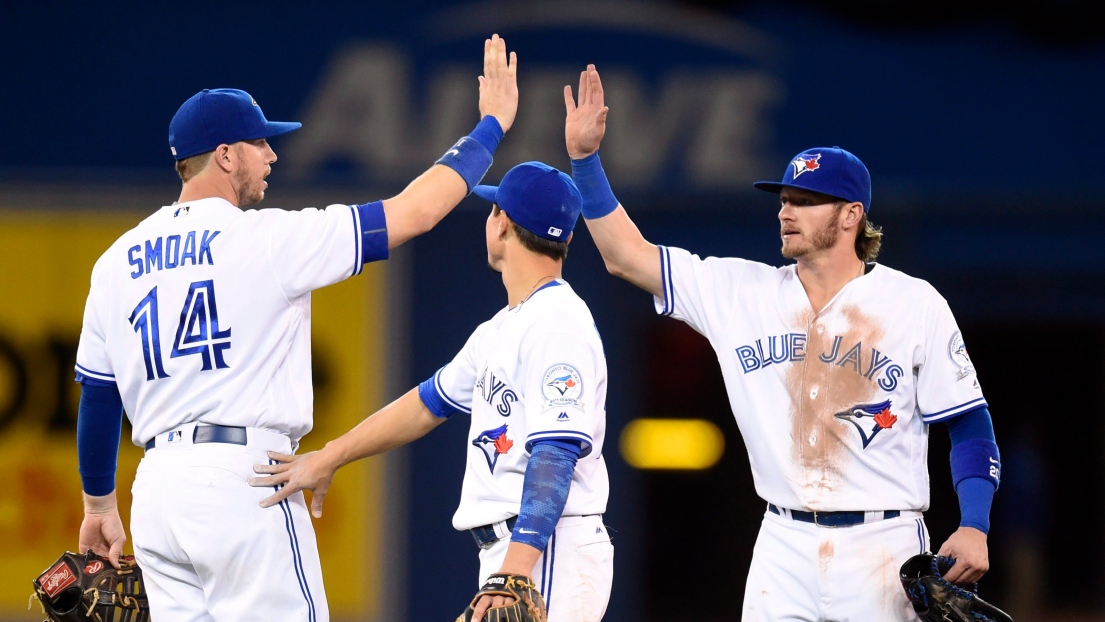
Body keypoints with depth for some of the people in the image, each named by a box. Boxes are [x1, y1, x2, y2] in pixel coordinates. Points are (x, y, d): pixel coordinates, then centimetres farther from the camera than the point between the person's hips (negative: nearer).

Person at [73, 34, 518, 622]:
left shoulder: (117, 260, 11)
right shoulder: (267, 239, -6)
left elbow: (96, 398, 16)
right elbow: (413, 212, -2)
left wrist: (99, 506, 27)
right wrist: (490, 126, 10)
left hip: (156, 485, 7)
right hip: (243, 479, -7)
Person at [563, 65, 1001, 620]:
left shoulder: (914, 305, -1)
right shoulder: (742, 293, 8)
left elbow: (970, 424, 1)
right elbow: (627, 257, 8)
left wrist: (974, 527, -12)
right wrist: (584, 156, -1)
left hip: (883, 550, -3)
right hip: (784, 549, 3)